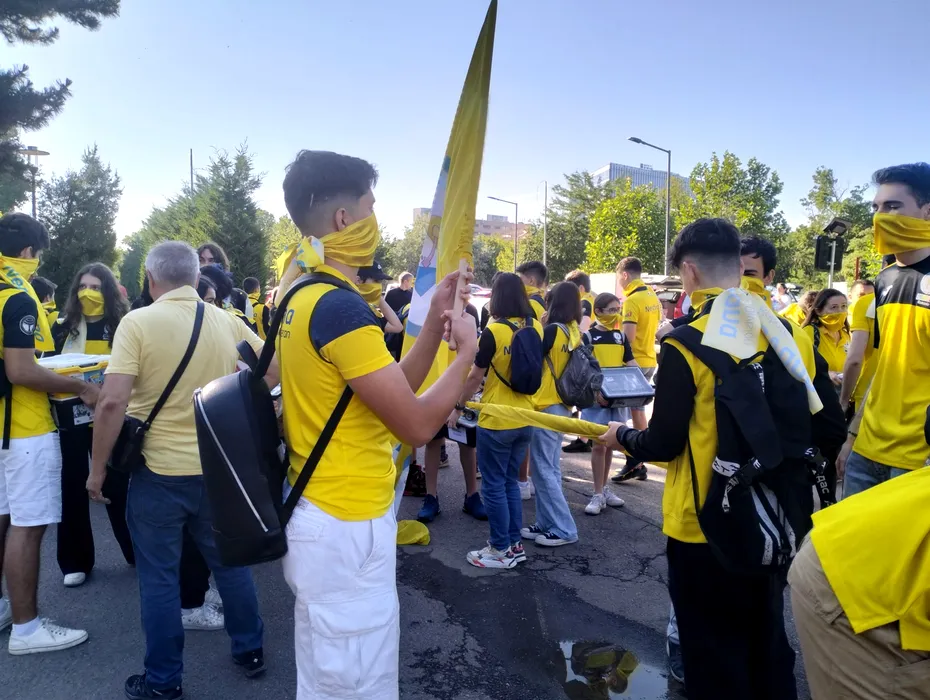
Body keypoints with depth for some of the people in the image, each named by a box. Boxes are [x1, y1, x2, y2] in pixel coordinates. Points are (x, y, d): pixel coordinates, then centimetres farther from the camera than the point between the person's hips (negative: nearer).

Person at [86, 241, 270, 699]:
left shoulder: (138, 322, -12)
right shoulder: (227, 322, -1)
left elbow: (112, 403, -18)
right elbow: (277, 373, 5)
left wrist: (97, 469, -7)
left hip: (159, 471, -3)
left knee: (159, 577, 11)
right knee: (229, 562, 20)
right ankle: (250, 651, 33)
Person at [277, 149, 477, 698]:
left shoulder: (303, 298, 9)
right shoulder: (339, 306, -22)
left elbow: (394, 390, 13)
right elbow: (418, 423, -19)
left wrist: (435, 320, 7)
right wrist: (467, 349, -6)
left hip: (322, 518, 10)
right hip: (347, 529, -10)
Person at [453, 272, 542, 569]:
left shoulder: (494, 331, -17)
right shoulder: (536, 328, 1)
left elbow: (475, 377, -10)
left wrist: (457, 406, 3)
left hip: (496, 422, -7)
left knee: (494, 486, 6)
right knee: (510, 482, 19)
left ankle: (502, 550, 15)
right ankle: (515, 544, 26)